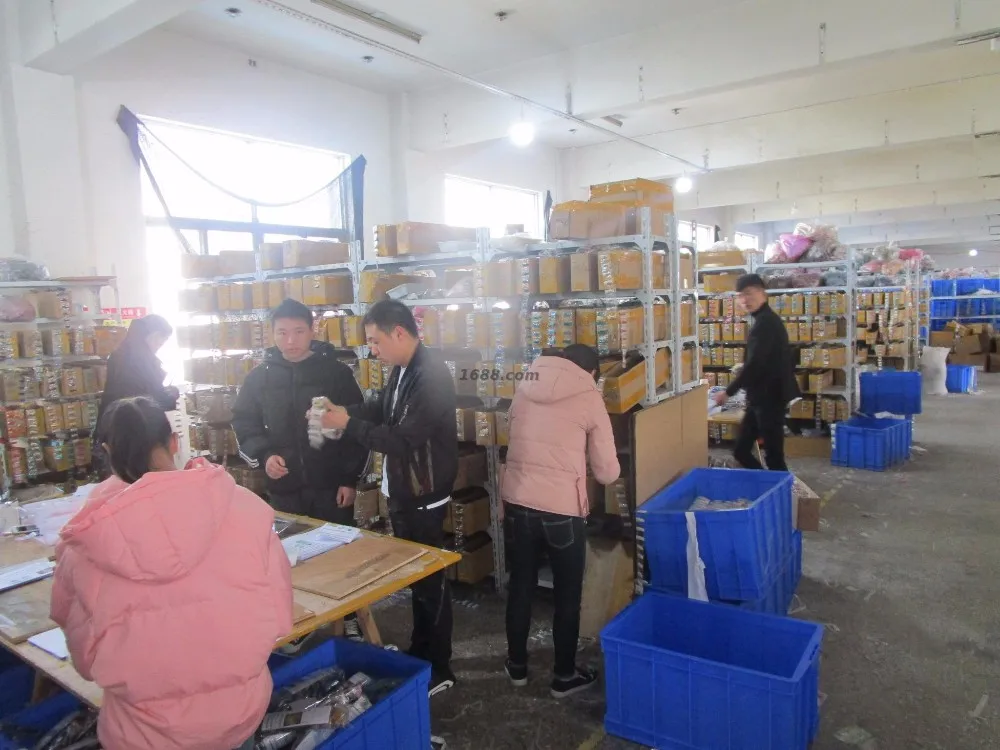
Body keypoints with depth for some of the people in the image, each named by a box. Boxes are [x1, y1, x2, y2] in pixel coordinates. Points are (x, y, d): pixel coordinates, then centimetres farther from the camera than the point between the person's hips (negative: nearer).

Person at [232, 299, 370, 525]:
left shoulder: (337, 373, -2)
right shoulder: (259, 377, 4)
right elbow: (244, 423, 9)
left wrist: (351, 479, -5)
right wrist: (264, 455, -9)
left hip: (331, 486, -2)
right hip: (283, 489, 2)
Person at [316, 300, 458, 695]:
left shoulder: (432, 376, -24)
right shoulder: (402, 370, 7)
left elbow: (403, 439, -27)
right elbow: (383, 408, 18)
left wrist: (348, 424, -18)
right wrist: (344, 410, -1)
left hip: (423, 497, -9)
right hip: (401, 491, 9)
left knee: (430, 581, 5)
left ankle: (438, 669, 21)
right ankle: (419, 653, 37)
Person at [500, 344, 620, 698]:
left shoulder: (525, 387, 8)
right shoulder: (589, 398, -3)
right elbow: (608, 472, 0)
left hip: (516, 500, 4)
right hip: (562, 508, -4)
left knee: (520, 584, 20)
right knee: (567, 593, 15)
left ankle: (517, 665, 36)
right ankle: (564, 676, 29)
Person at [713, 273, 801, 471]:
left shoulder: (764, 322, -16)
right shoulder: (768, 320, 16)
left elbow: (754, 363, -22)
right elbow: (784, 360, 21)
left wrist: (729, 391, -16)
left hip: (768, 397, -10)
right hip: (763, 397, 10)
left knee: (773, 456, -3)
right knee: (741, 450, 12)